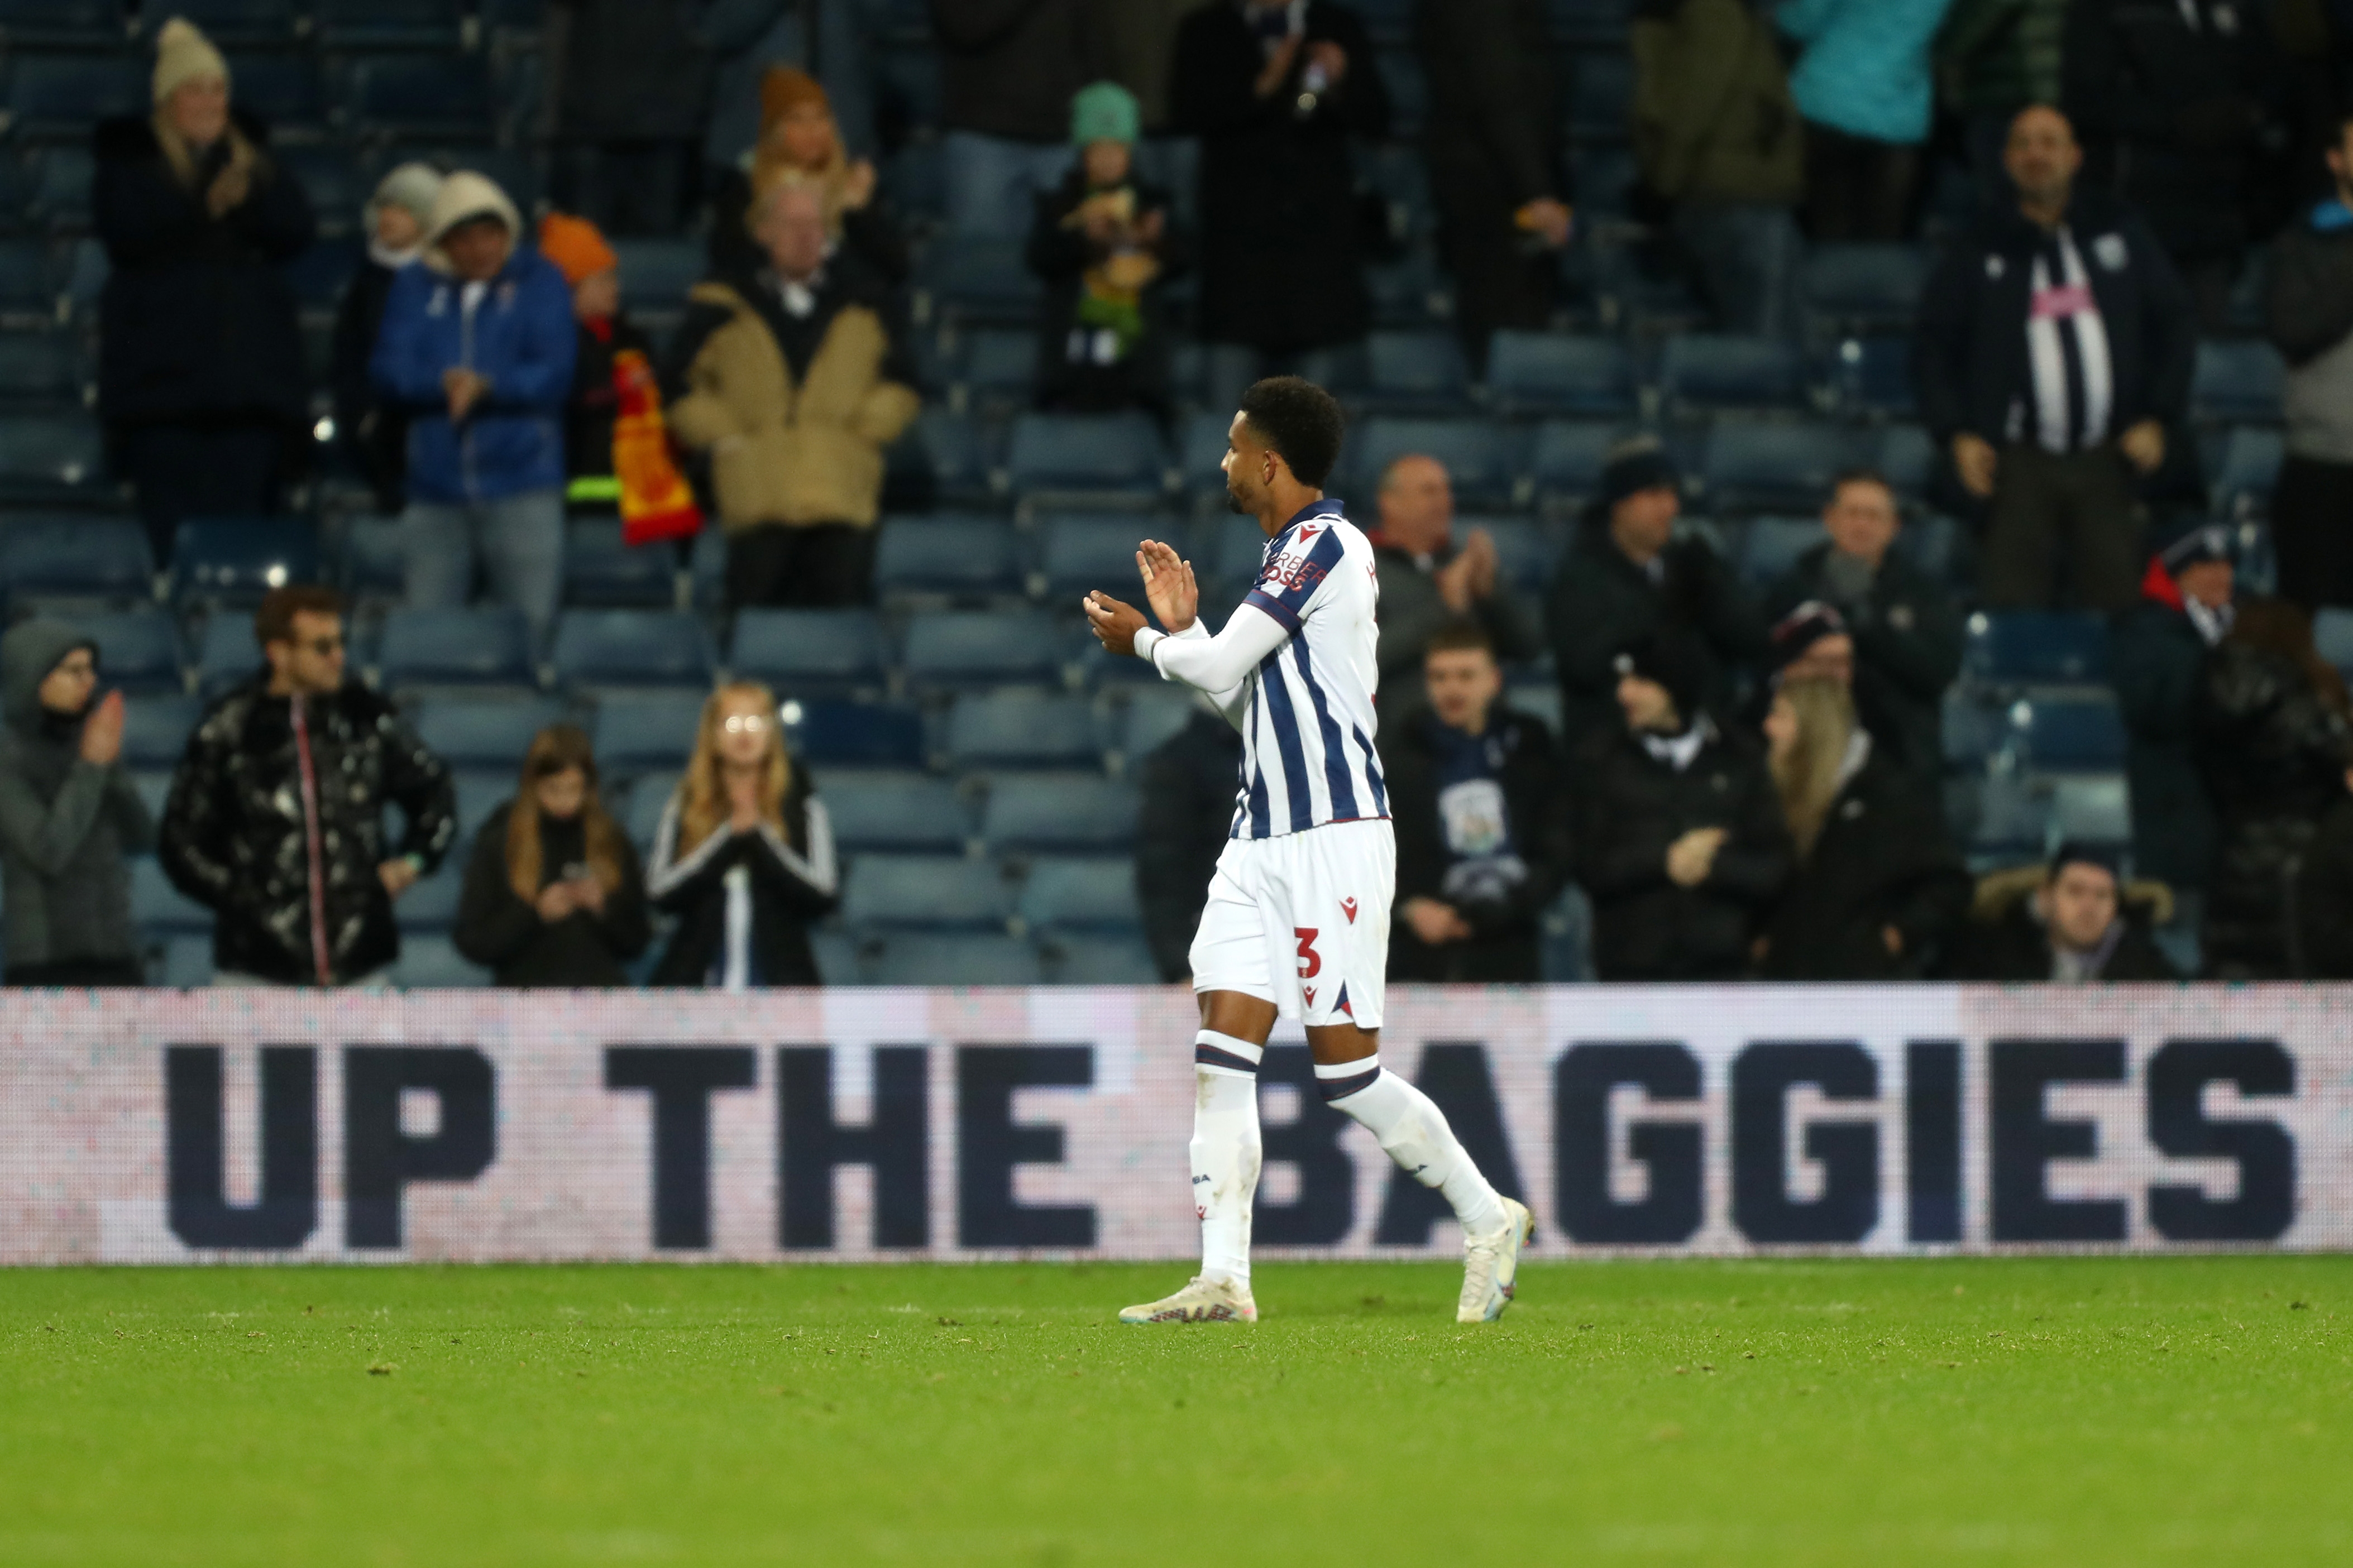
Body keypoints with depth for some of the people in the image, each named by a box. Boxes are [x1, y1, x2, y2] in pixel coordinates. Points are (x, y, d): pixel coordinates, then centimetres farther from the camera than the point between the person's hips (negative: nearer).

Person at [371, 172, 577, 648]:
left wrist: (488, 386, -21)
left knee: (531, 629, -7)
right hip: (437, 492, 2)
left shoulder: (539, 282, 6)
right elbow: (390, 371, 2)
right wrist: (444, 382, -18)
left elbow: (555, 375, -5)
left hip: (521, 488, -2)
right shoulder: (415, 288, 13)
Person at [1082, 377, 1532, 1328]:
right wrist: (1184, 625, 15)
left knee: (1347, 1074, -7)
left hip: (1334, 841, -9)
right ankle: (1223, 1282, -9)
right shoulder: (1287, 554, 18)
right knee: (1221, 1054, -4)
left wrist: (1144, 642, 4)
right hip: (1265, 839, 9)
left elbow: (1221, 667, -14)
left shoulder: (1325, 543, -12)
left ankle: (1490, 1221, 11)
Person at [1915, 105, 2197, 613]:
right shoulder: (1980, 250, 8)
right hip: (2020, 461, -1)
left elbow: (2175, 323, 14)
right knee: (2015, 605, -9)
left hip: (2107, 457, 1)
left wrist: (2157, 419, 3)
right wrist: (1956, 434, -3)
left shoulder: (2120, 233, 11)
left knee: (2114, 602, -3)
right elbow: (1933, 346, 10)